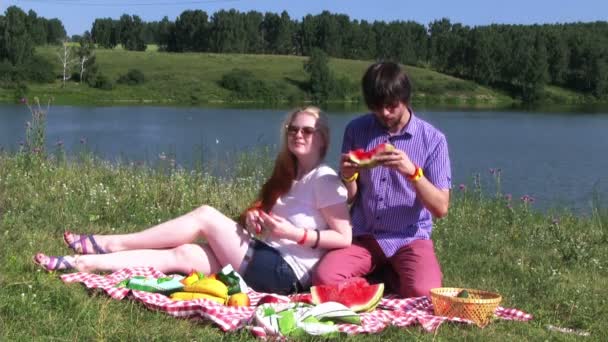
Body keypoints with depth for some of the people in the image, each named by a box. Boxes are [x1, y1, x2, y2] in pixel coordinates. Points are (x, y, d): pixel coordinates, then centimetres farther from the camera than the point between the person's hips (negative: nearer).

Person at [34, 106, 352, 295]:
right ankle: (82, 263, -7)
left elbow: (344, 238, -14)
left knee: (206, 215, -14)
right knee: (181, 254, -5)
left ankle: (109, 243, -7)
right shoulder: (289, 177, 18)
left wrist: (294, 233, -21)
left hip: (284, 272, -8)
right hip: (263, 258, 8)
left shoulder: (325, 179, -8)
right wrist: (252, 218, -5)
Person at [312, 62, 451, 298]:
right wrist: (347, 177, -17)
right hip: (363, 236, 2)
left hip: (410, 239, -1)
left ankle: (390, 276, 5)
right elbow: (348, 200, 6)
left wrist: (413, 172, -26)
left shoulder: (432, 139, -6)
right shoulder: (356, 130, 0)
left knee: (422, 294, -29)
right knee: (323, 279, -24)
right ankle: (383, 276, 4)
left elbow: (441, 208, -9)